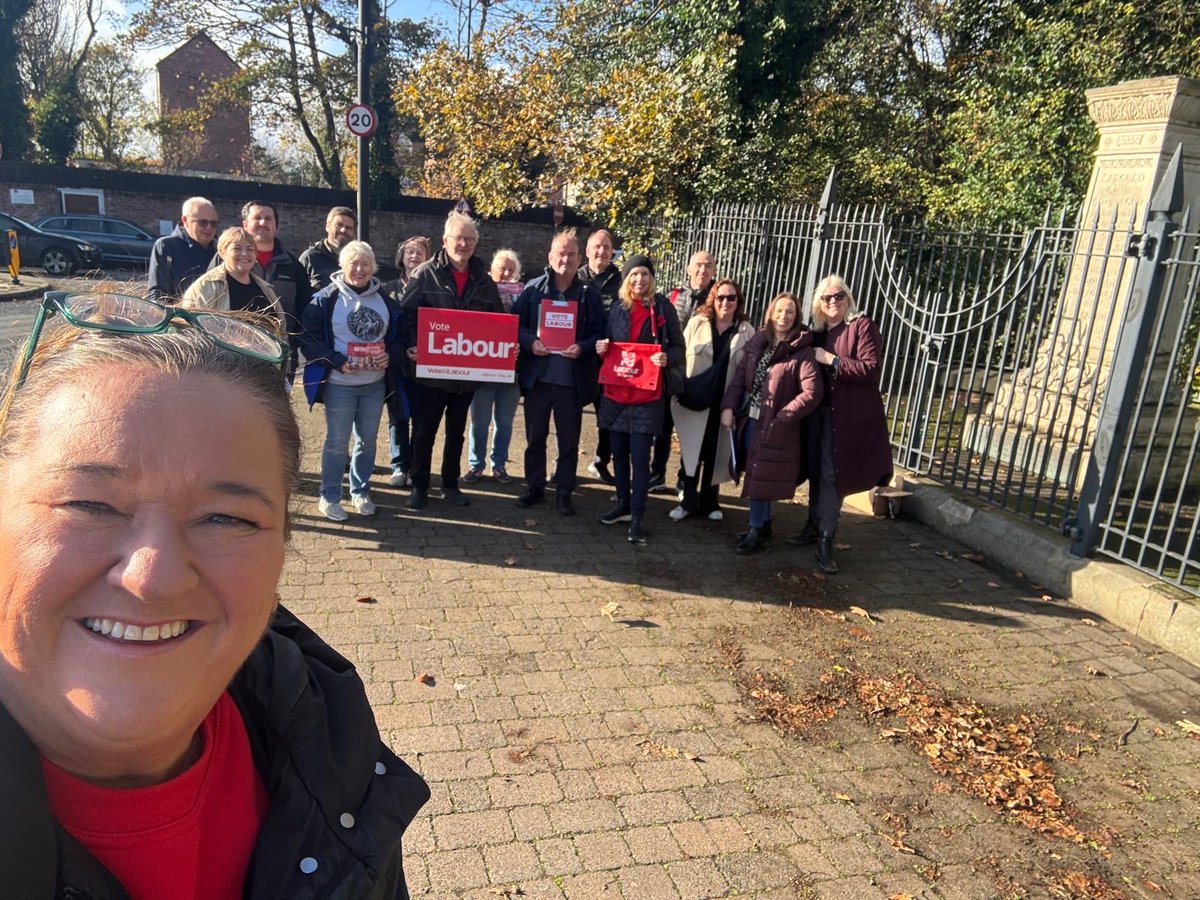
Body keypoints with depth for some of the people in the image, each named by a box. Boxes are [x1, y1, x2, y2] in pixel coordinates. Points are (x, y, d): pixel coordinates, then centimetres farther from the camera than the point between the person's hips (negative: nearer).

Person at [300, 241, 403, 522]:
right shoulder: (326, 299, -5)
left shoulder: (386, 301, 8)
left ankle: (361, 492, 28)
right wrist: (337, 362, -19)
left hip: (375, 384, 4)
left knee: (368, 440, 13)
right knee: (337, 442, 2)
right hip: (339, 384, -4)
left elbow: (398, 337, 14)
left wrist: (390, 356, -7)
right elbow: (309, 339, -8)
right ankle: (329, 498, 15)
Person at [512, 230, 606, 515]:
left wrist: (583, 348, -17)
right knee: (535, 437, 12)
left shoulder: (589, 294, 1)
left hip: (572, 381, -1)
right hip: (537, 377, 1)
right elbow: (515, 323, 3)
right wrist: (530, 342, -15)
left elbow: (601, 333, 1)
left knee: (569, 440, 8)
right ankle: (534, 487, 26)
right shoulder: (533, 289, 2)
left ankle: (564, 492, 21)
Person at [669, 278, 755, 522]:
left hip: (725, 402, 0)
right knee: (690, 450, 4)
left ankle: (709, 501, 23)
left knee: (716, 453, 8)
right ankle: (688, 501, 16)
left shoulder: (747, 331, 4)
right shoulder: (696, 322, 3)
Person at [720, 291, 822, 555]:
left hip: (774, 425, -6)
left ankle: (757, 531, 13)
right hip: (750, 419, 6)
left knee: (760, 476, 0)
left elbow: (812, 393, -17)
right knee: (758, 475, 15)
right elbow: (740, 377, 6)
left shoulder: (802, 352, -10)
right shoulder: (757, 343, 7)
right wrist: (728, 407, -8)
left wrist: (782, 418, -17)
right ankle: (764, 524, 30)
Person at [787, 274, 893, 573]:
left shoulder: (863, 326, -7)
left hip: (847, 415, -6)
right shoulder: (818, 332, 13)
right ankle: (815, 526, 30)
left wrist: (831, 360, -18)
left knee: (831, 475, -5)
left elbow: (871, 369, -18)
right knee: (816, 471, 15)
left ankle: (825, 540, 2)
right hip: (819, 412, 6)